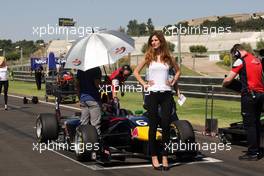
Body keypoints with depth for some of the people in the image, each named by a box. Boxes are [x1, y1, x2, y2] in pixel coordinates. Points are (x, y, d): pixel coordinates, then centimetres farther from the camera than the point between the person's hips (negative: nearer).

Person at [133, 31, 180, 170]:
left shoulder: (168, 57, 9)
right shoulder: (149, 56, 5)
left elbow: (178, 70, 23)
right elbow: (136, 71, 12)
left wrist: (173, 82, 9)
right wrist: (144, 84, 1)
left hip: (166, 94, 1)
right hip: (152, 94, -1)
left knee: (166, 125, -1)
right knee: (153, 125, 1)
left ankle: (165, 157, 6)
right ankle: (154, 157, 7)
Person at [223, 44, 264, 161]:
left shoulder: (240, 61, -6)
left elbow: (228, 80, -10)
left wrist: (223, 84, 11)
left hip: (249, 94, -8)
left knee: (249, 124, -4)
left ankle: (252, 153, -4)